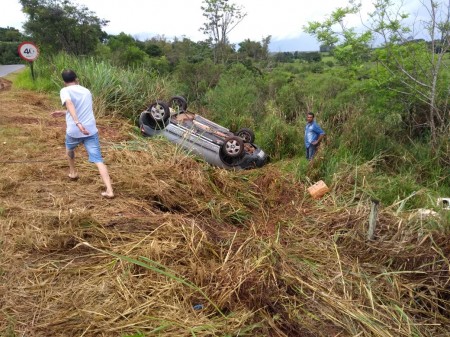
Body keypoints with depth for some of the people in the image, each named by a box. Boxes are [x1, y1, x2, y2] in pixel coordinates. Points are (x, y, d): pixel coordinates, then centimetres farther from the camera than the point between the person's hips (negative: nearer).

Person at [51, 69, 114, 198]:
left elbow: (69, 104, -23)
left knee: (69, 148, 32)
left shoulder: (65, 91, 0)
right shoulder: (87, 91, 17)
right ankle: (109, 190, -19)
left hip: (74, 131, -2)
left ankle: (73, 172, 50)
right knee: (98, 160, -6)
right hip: (91, 130, 3)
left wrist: (77, 123, -34)